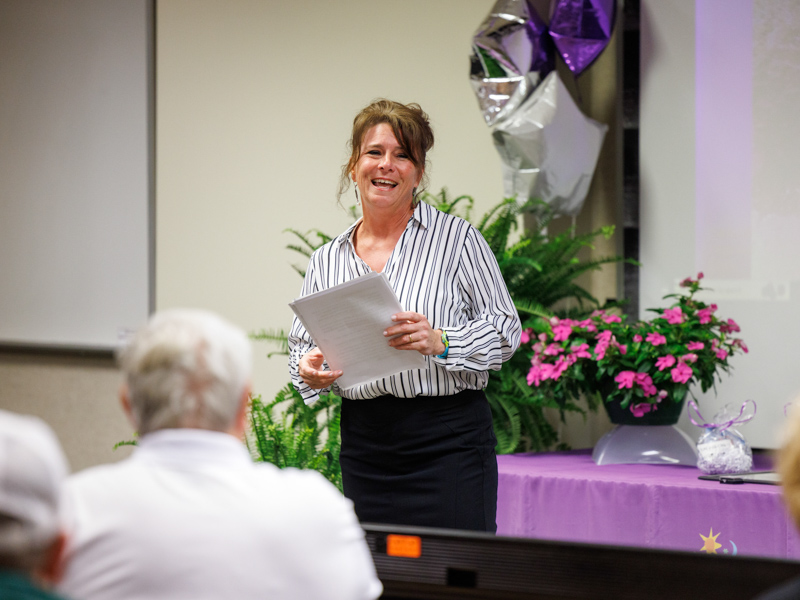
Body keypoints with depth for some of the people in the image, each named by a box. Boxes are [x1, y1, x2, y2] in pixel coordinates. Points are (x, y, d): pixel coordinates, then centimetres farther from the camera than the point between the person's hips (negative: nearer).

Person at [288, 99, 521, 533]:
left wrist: (440, 342, -20)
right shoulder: (326, 261, 11)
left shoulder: (456, 238, -1)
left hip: (449, 443, -4)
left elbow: (505, 329, -3)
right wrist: (310, 371, -7)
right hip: (363, 444, 4)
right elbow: (301, 346, 16)